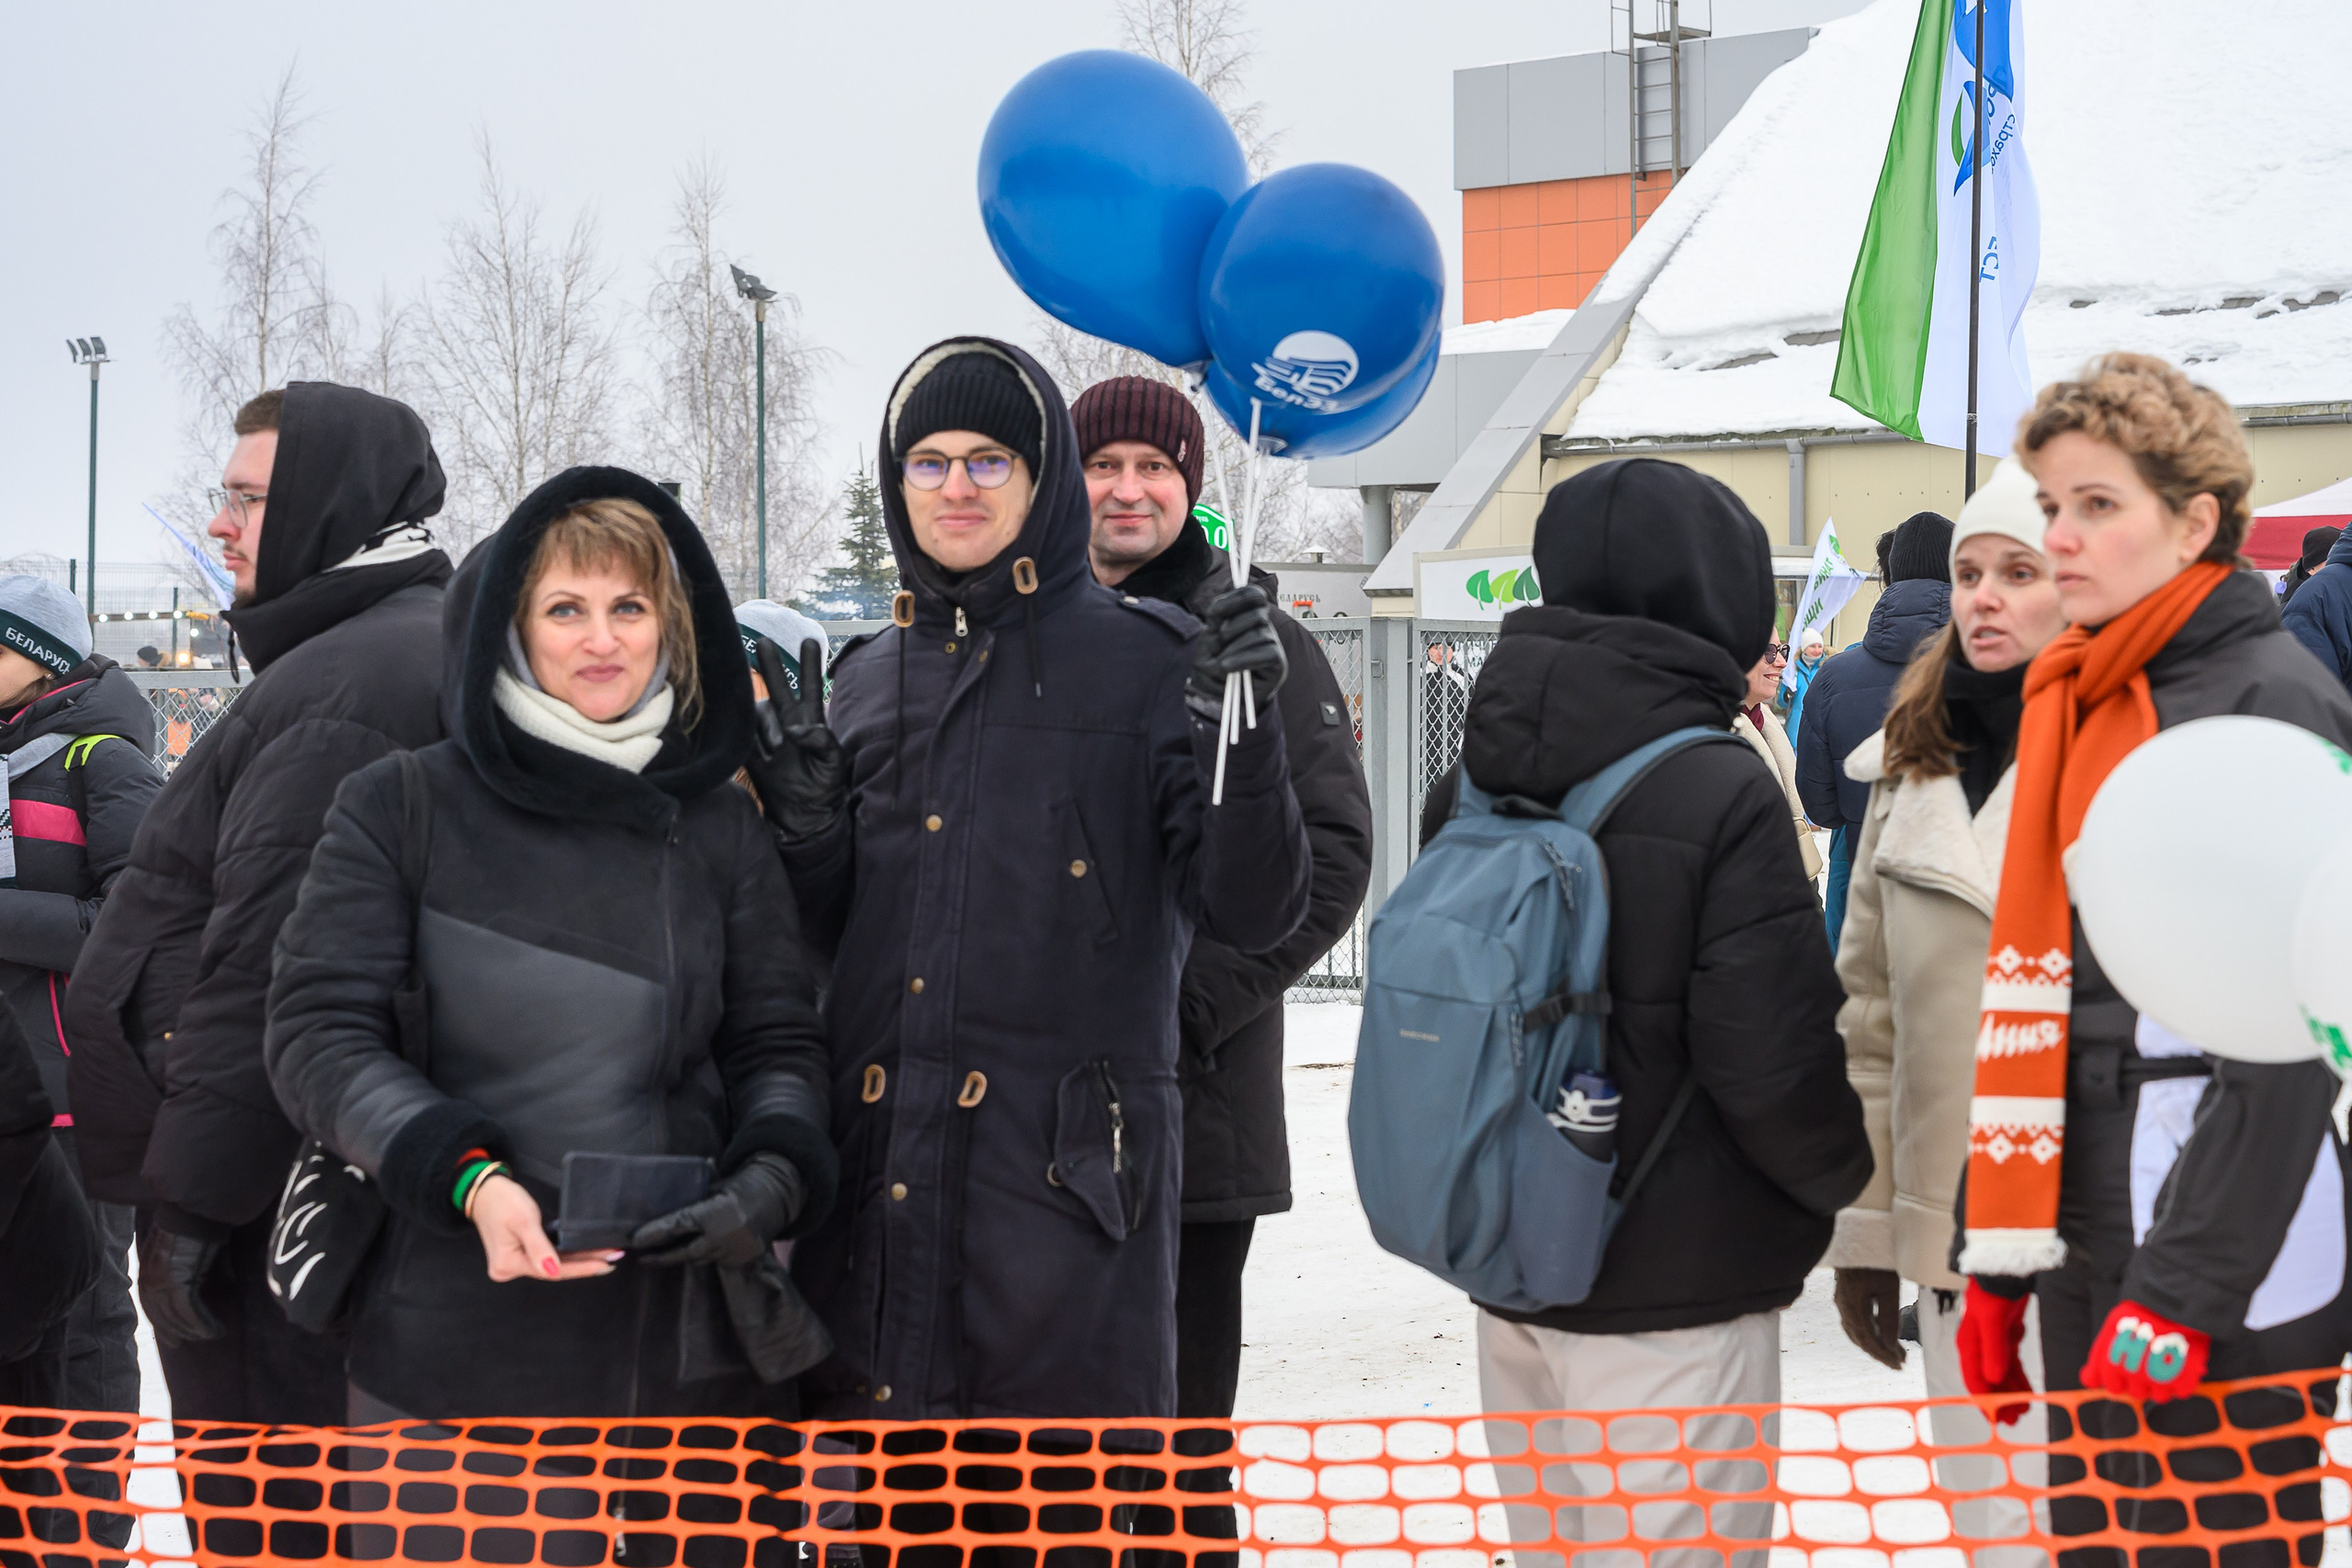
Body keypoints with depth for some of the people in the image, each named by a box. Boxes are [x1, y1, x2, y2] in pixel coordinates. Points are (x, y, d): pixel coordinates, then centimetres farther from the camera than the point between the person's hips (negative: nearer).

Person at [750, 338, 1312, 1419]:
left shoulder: (1146, 661, 1)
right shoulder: (866, 680, 15)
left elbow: (1250, 914, -5)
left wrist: (1249, 733, -19)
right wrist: (804, 829, 2)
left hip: (1065, 1169, -4)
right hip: (873, 1172, 4)